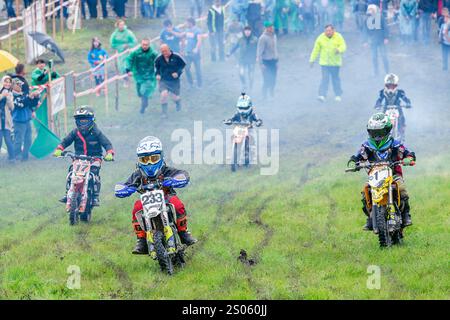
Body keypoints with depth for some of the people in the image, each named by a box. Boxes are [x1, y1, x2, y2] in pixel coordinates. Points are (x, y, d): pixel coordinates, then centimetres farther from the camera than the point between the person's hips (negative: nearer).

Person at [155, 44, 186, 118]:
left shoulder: (176, 56, -14)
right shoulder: (159, 58, -9)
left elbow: (183, 64, 0)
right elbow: (156, 66, 12)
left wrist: (178, 73, -12)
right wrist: (157, 74, -2)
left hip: (174, 80, 0)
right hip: (163, 80, 0)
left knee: (175, 97, 7)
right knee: (164, 94, -22)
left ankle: (178, 101, 49)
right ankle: (164, 113, -5)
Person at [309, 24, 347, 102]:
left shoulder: (338, 37, -2)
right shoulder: (321, 38, 0)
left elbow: (343, 46, -9)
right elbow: (316, 50, 5)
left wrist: (339, 50, -32)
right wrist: (312, 60, 6)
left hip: (335, 63, 0)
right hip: (324, 63, 0)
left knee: (335, 79, 8)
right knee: (325, 79, -9)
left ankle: (338, 95, 22)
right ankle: (322, 95, -13)